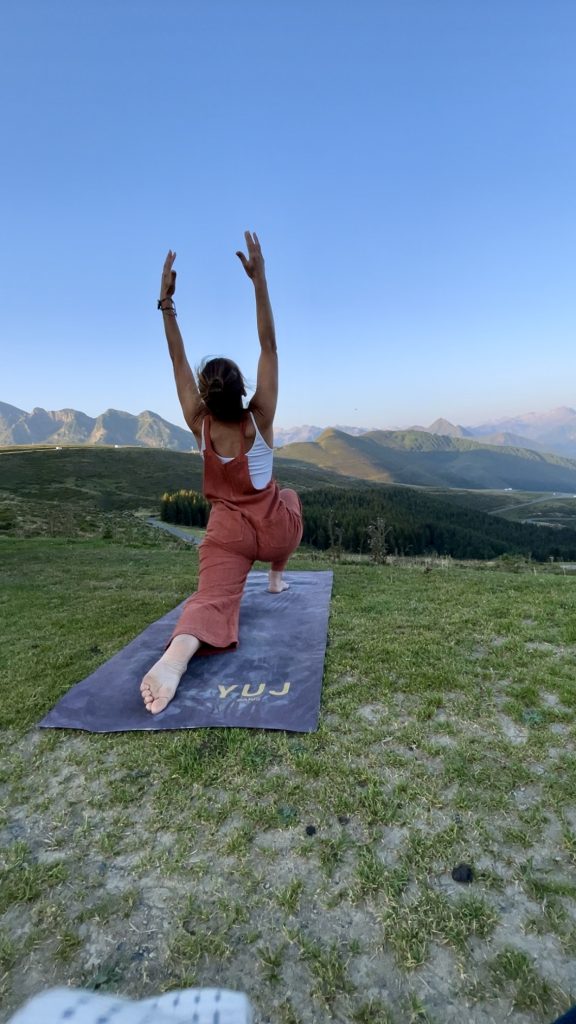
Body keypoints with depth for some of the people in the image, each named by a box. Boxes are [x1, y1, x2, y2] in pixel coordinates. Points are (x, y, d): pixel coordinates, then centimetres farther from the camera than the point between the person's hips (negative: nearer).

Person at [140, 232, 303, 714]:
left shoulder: (199, 425, -6)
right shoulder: (259, 420, -11)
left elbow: (179, 361, 1)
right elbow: (269, 346, -12)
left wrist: (166, 303, 1)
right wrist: (259, 279, -13)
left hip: (227, 531, 0)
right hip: (274, 528, 0)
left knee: (213, 598, -14)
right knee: (288, 498, 35)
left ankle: (177, 652, -49)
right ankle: (278, 575, 38)